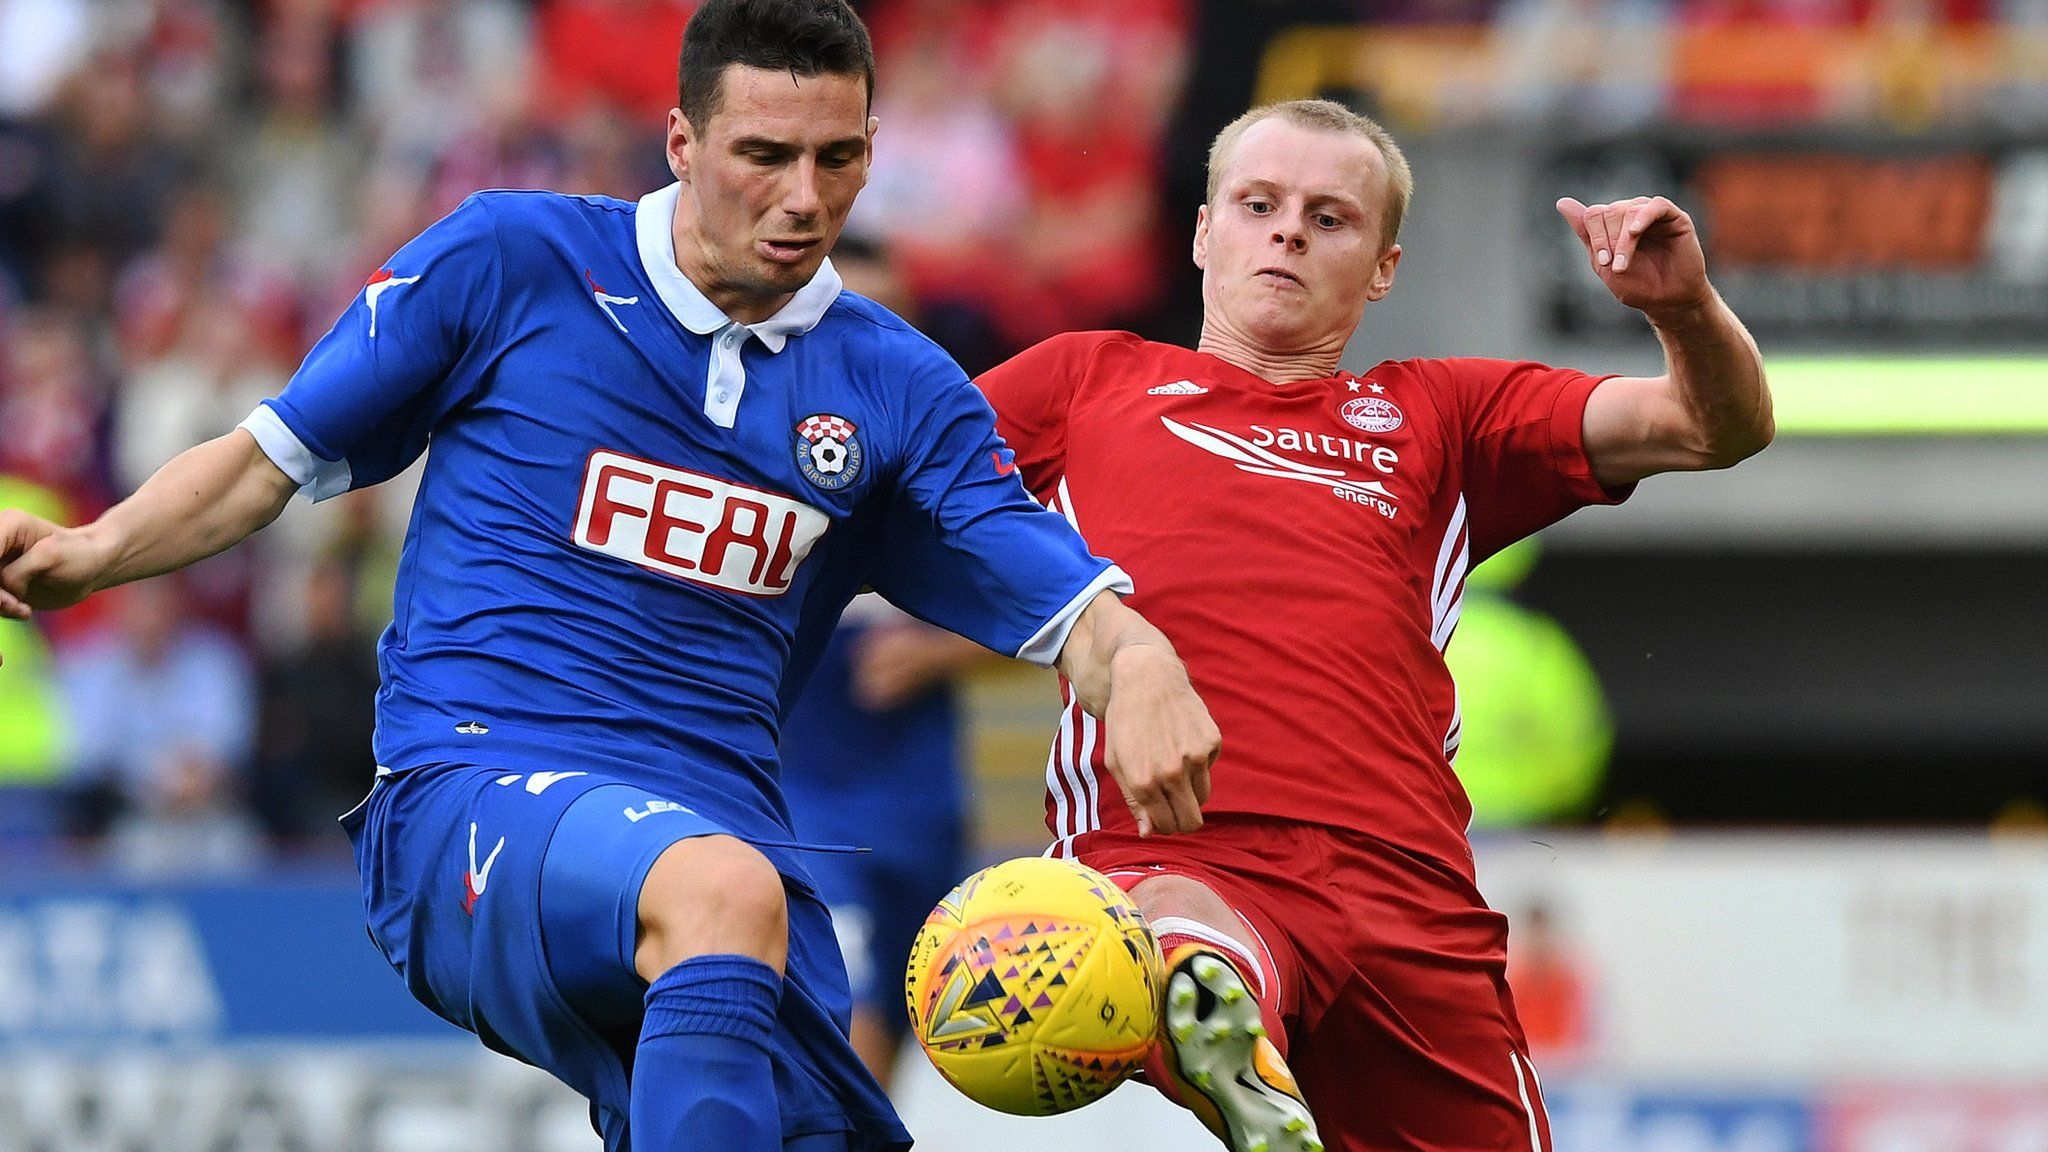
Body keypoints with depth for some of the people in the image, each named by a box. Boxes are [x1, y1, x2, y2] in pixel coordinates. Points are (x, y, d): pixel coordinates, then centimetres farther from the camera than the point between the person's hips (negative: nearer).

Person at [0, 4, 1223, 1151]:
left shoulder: (896, 390, 12)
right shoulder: (508, 262, 5)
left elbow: (1070, 604, 6)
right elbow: (275, 457, 11)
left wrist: (1135, 665, -19)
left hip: (734, 834, 5)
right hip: (472, 792, -5)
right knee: (721, 893, -37)